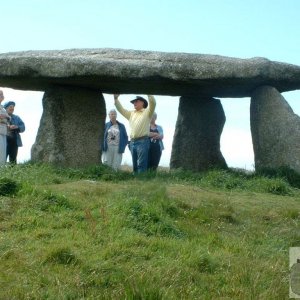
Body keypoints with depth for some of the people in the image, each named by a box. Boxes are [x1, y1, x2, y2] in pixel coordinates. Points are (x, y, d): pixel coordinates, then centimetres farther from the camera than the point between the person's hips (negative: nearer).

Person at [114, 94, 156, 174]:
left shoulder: (147, 112, 7)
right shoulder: (131, 113, 23)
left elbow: (153, 103, -8)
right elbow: (120, 109, 22)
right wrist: (116, 98, 13)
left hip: (143, 141, -6)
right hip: (132, 142, 6)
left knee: (141, 165, -10)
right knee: (135, 165, 9)